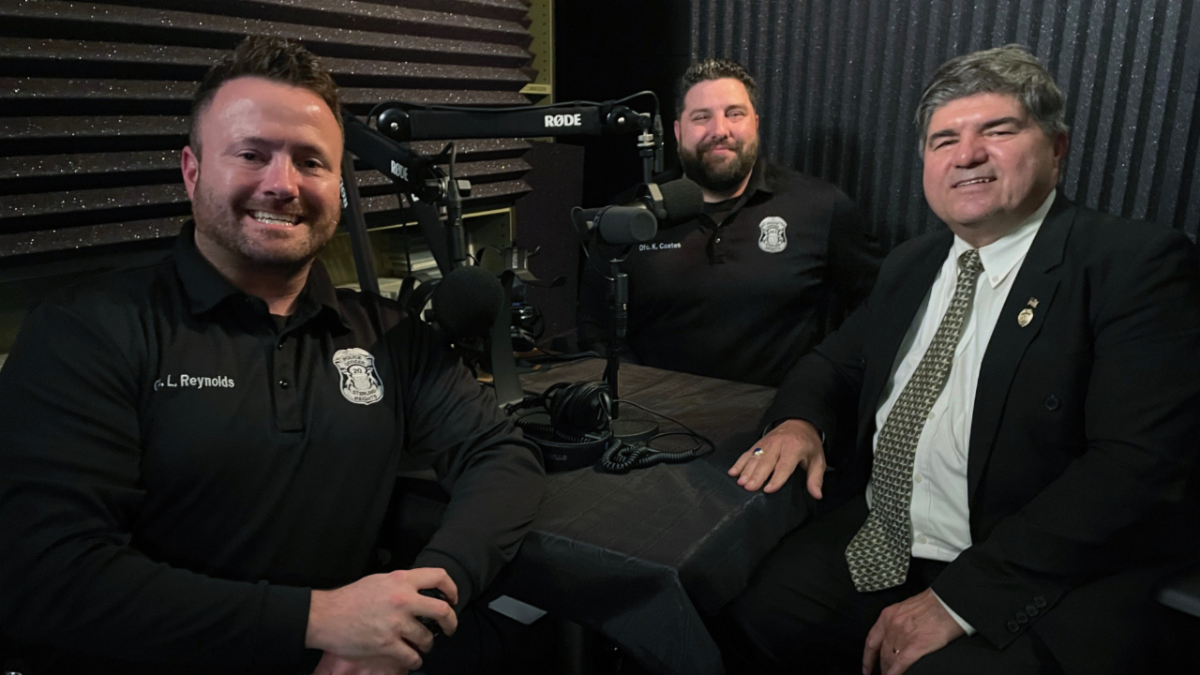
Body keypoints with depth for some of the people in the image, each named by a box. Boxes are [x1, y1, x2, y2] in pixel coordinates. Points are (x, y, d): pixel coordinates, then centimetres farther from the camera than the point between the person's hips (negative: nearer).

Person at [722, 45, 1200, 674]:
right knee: (744, 621, -12)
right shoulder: (910, 264, 12)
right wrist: (798, 421, -6)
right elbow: (835, 360, 20)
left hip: (1044, 586, -4)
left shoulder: (1138, 263, -9)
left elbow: (1136, 464, -18)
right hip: (872, 547, 5)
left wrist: (958, 598, -22)